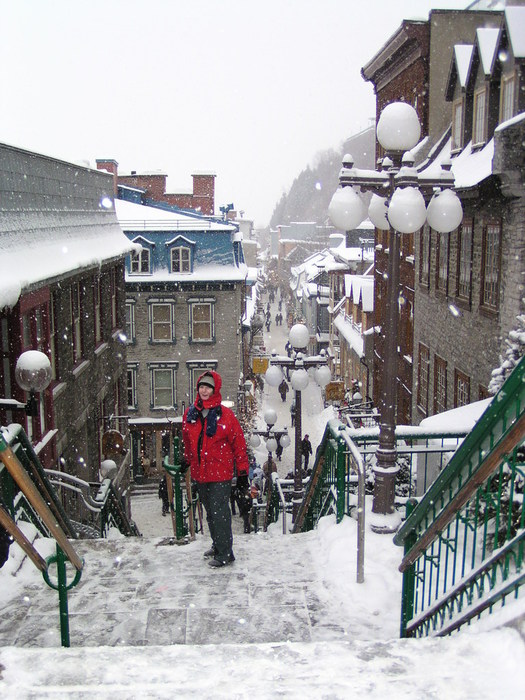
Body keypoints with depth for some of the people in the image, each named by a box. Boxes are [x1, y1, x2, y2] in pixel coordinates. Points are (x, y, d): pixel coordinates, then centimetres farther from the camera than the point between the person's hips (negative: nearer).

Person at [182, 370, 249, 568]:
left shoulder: (225, 414, -9)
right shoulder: (190, 413, 5)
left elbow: (239, 443, -6)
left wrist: (242, 472, -6)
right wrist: (187, 461, 26)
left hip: (221, 472, -5)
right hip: (200, 472, 5)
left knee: (220, 512, -5)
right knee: (210, 512, 18)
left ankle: (225, 553, 4)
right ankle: (217, 544, 33)